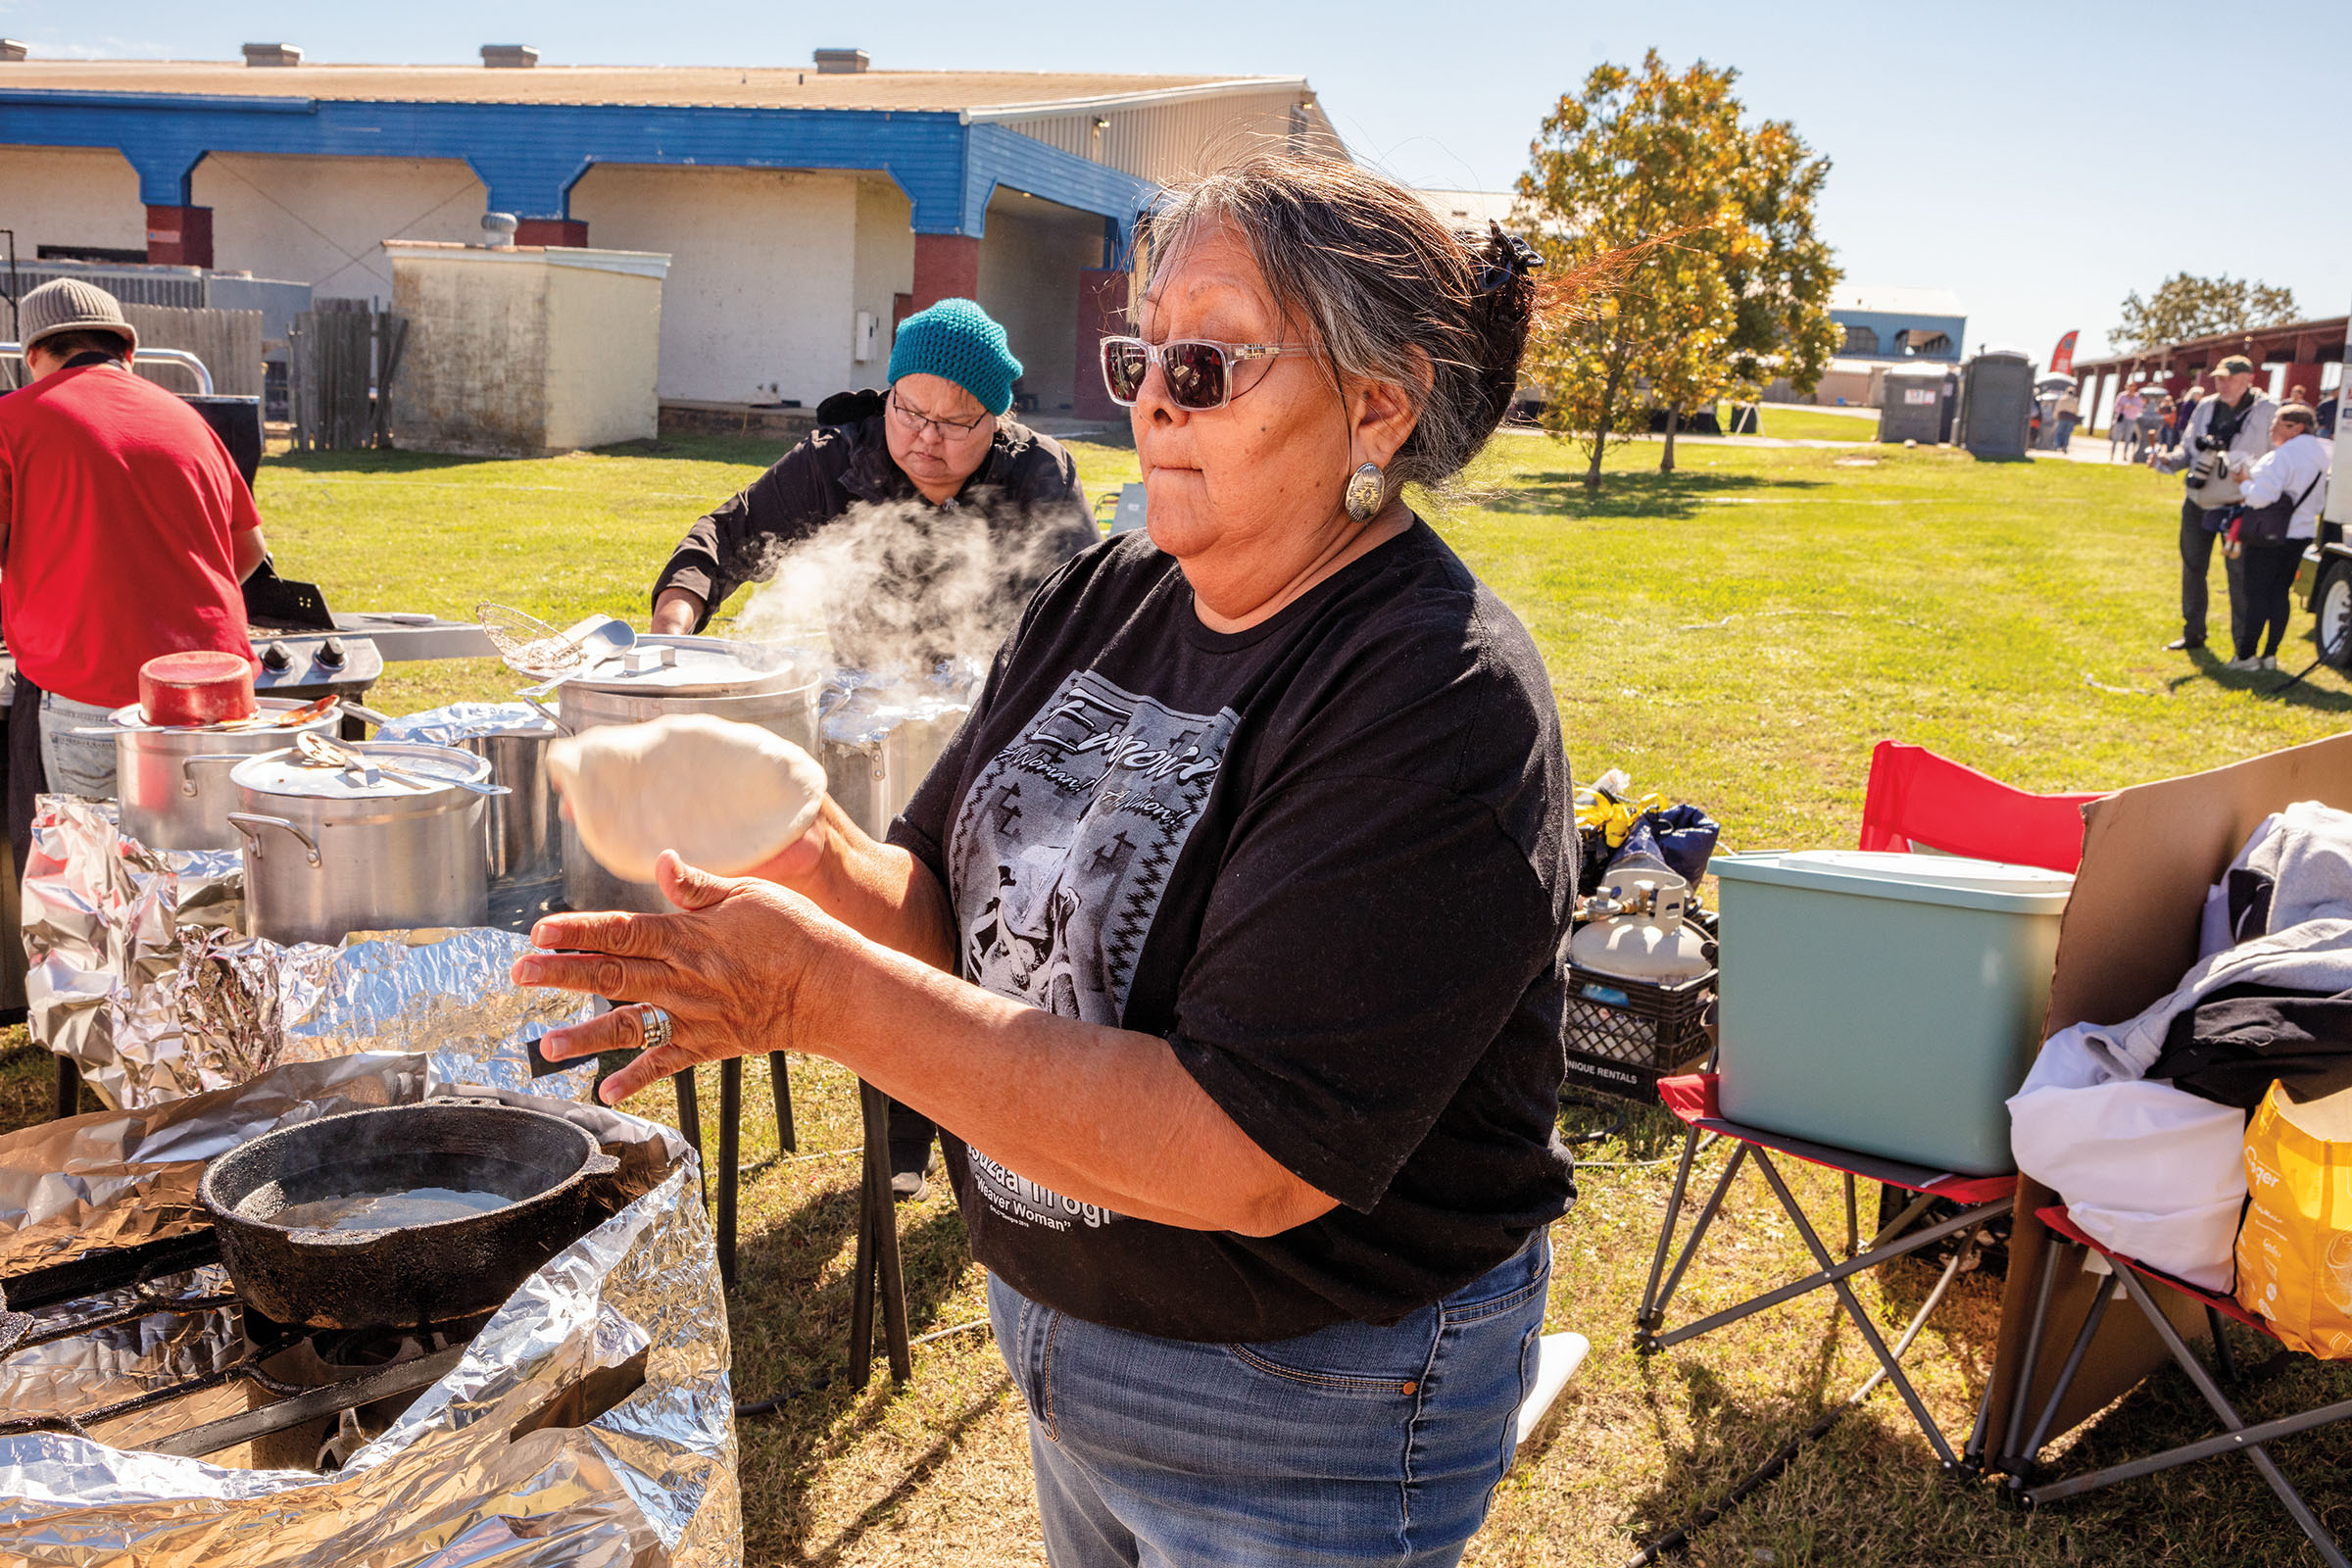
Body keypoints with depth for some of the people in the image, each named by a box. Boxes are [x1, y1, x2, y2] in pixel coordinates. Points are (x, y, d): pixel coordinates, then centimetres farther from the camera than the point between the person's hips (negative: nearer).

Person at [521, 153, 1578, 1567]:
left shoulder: (1440, 705, -26)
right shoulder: (1108, 598, -1)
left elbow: (1248, 1160, -32)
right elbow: (962, 920, 2)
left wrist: (829, 995, -33)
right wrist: (828, 865, -21)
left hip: (1305, 1421, -6)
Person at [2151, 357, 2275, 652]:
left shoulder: (2267, 411, -7)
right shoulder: (2206, 408, 6)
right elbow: (2188, 449, 12)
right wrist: (2167, 459, -7)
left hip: (2238, 506, -5)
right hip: (2197, 502, 5)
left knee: (2239, 573, -3)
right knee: (2192, 568, 12)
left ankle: (2244, 644, 6)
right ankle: (2193, 633, 26)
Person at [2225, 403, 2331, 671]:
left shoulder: (2281, 457, -18)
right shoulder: (2319, 458, 12)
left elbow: (2262, 496, -25)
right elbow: (2319, 503, 18)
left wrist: (2244, 483, -7)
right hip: (2302, 533, 8)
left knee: (2256, 593, -3)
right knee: (2281, 593, 12)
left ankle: (2246, 656, -1)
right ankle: (2270, 654, 14)